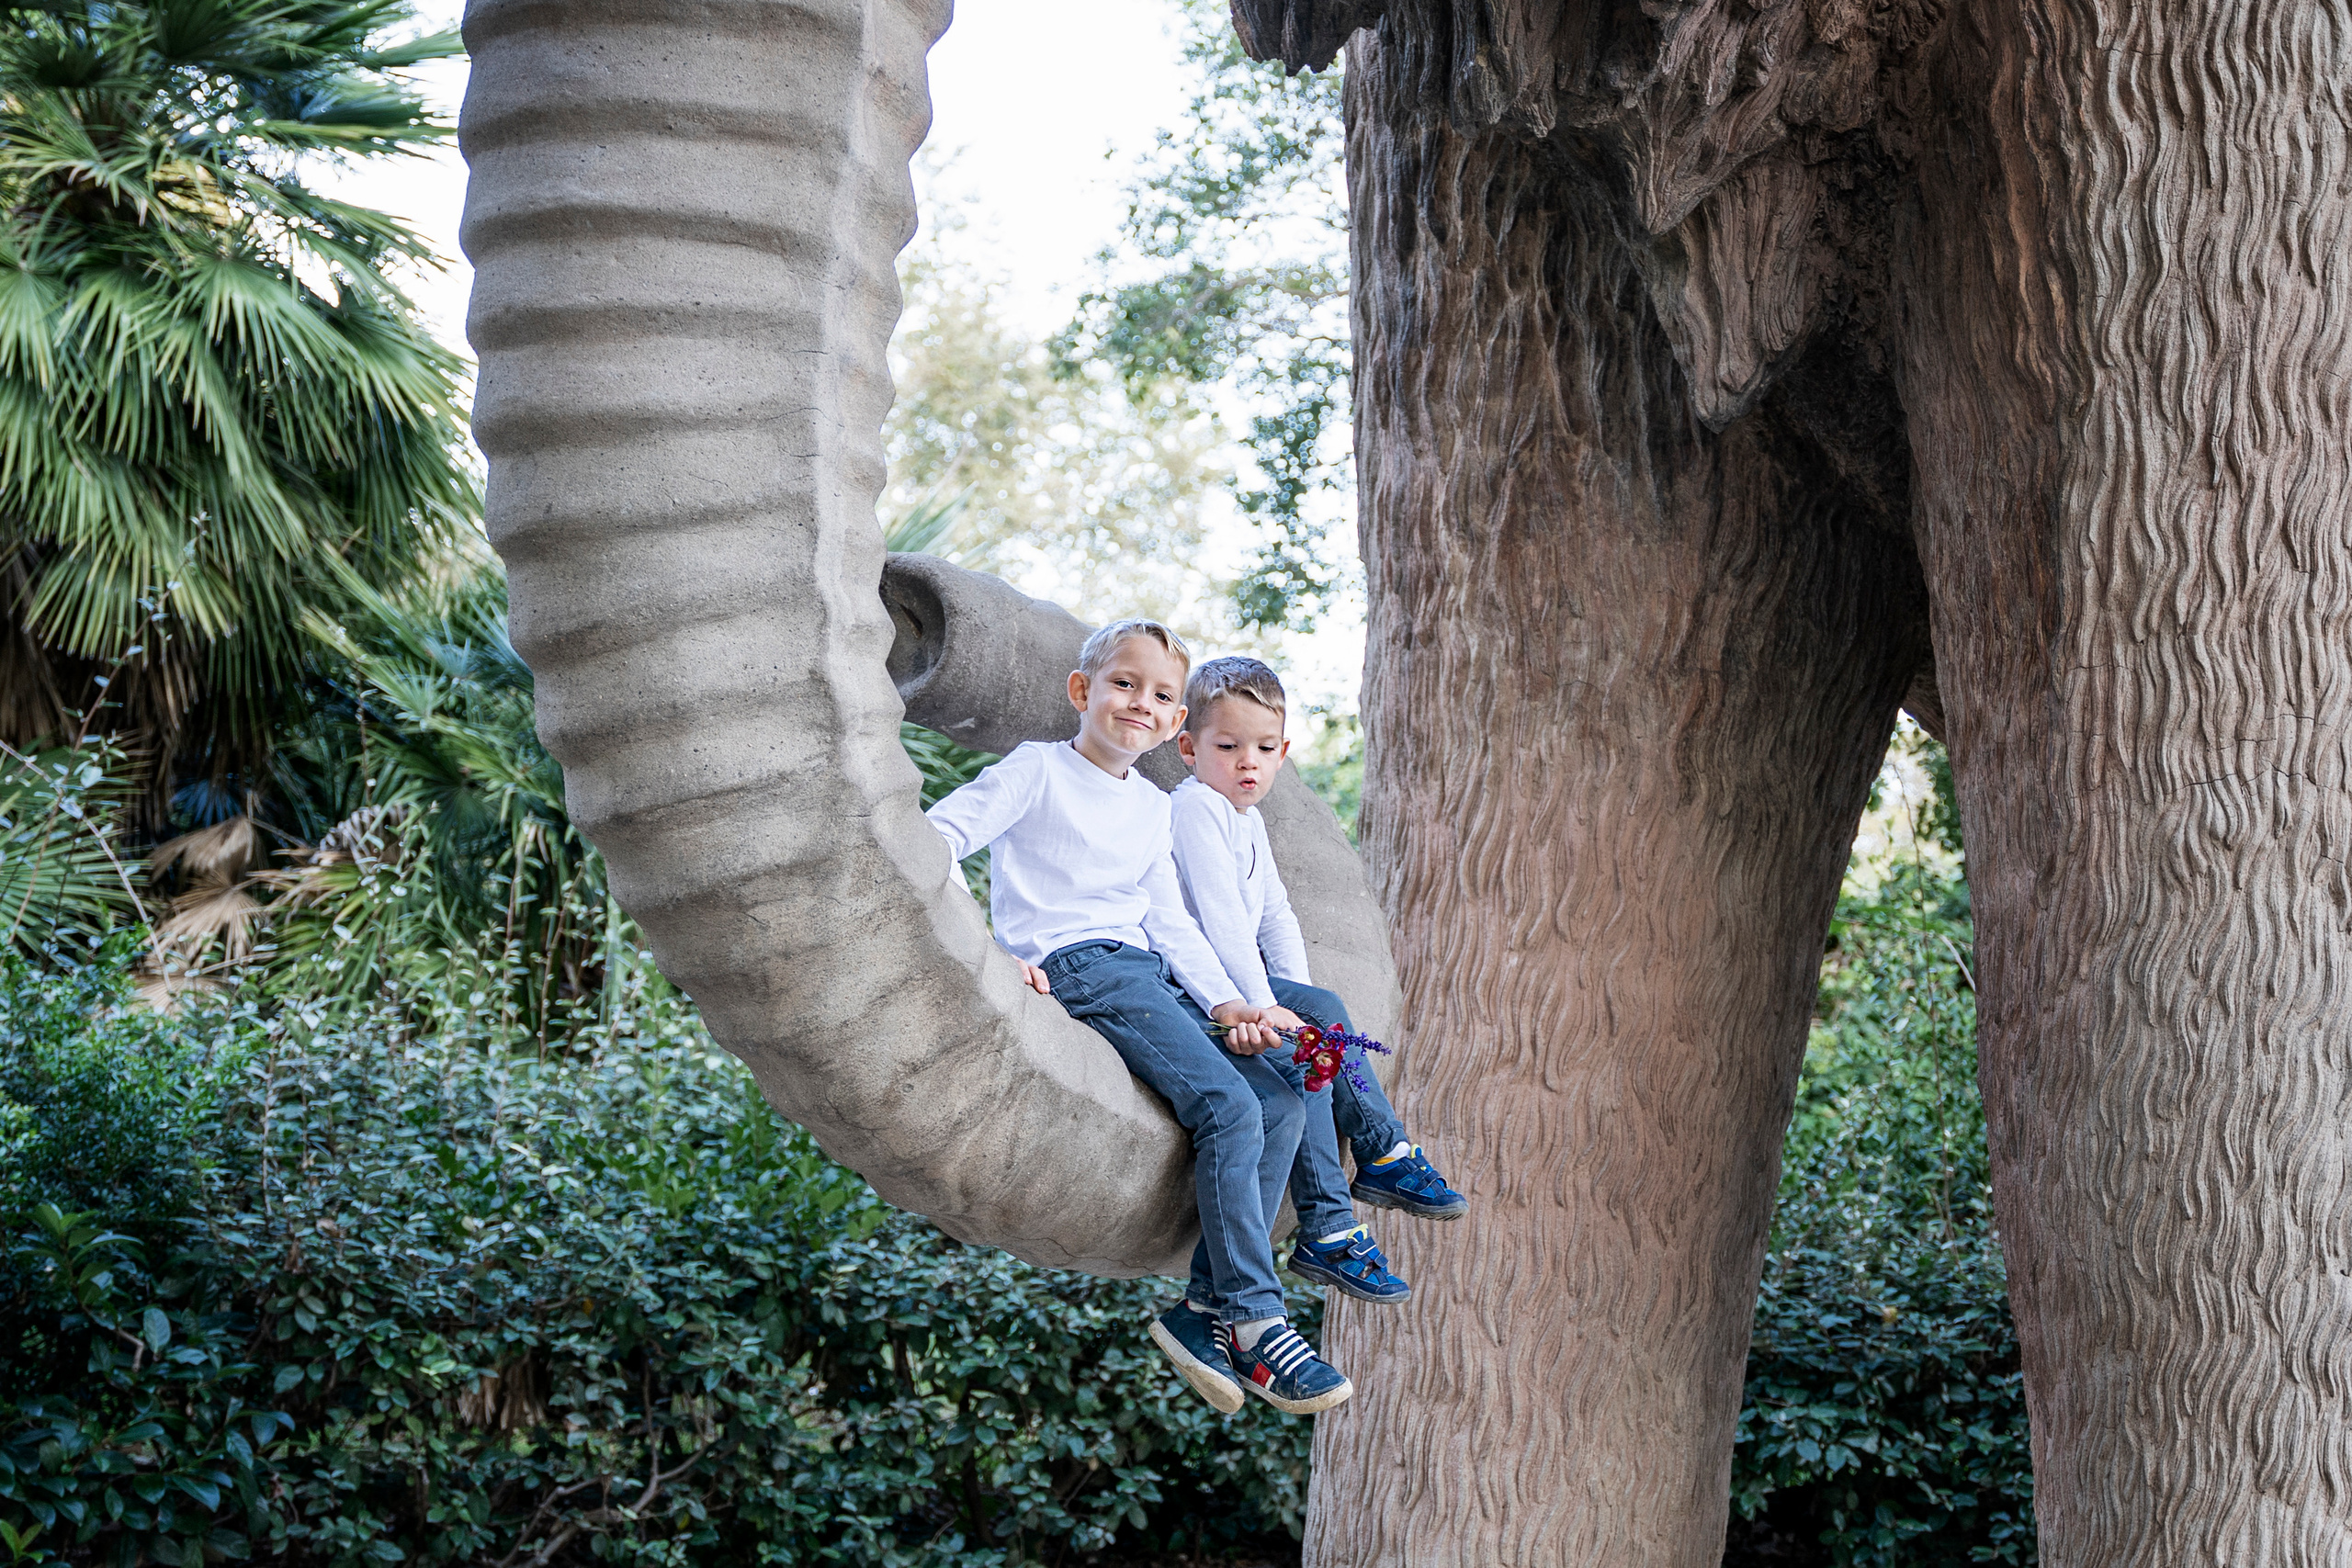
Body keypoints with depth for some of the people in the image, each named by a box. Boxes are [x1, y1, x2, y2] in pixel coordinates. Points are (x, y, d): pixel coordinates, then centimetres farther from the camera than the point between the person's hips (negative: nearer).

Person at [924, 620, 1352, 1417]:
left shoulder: (1152, 808, 23)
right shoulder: (1038, 770, 1)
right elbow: (935, 838, -8)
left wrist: (1223, 1001, 5)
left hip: (1151, 975, 8)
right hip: (1076, 966, -8)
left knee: (1282, 1105, -9)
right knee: (1229, 1106, -24)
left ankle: (1207, 1307, -9)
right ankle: (1254, 1319, -20)